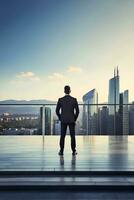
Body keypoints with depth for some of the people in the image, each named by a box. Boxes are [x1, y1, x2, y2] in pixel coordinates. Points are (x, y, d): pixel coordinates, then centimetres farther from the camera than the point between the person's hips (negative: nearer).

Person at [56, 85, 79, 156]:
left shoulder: (60, 100, -4)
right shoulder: (74, 99, -4)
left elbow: (57, 111, -1)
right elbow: (77, 111, -4)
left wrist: (60, 118, 11)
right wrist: (75, 119, 8)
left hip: (63, 120, 0)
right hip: (71, 120, 0)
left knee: (62, 136, 5)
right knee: (72, 136, 5)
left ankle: (61, 151, 3)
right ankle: (73, 151, 5)